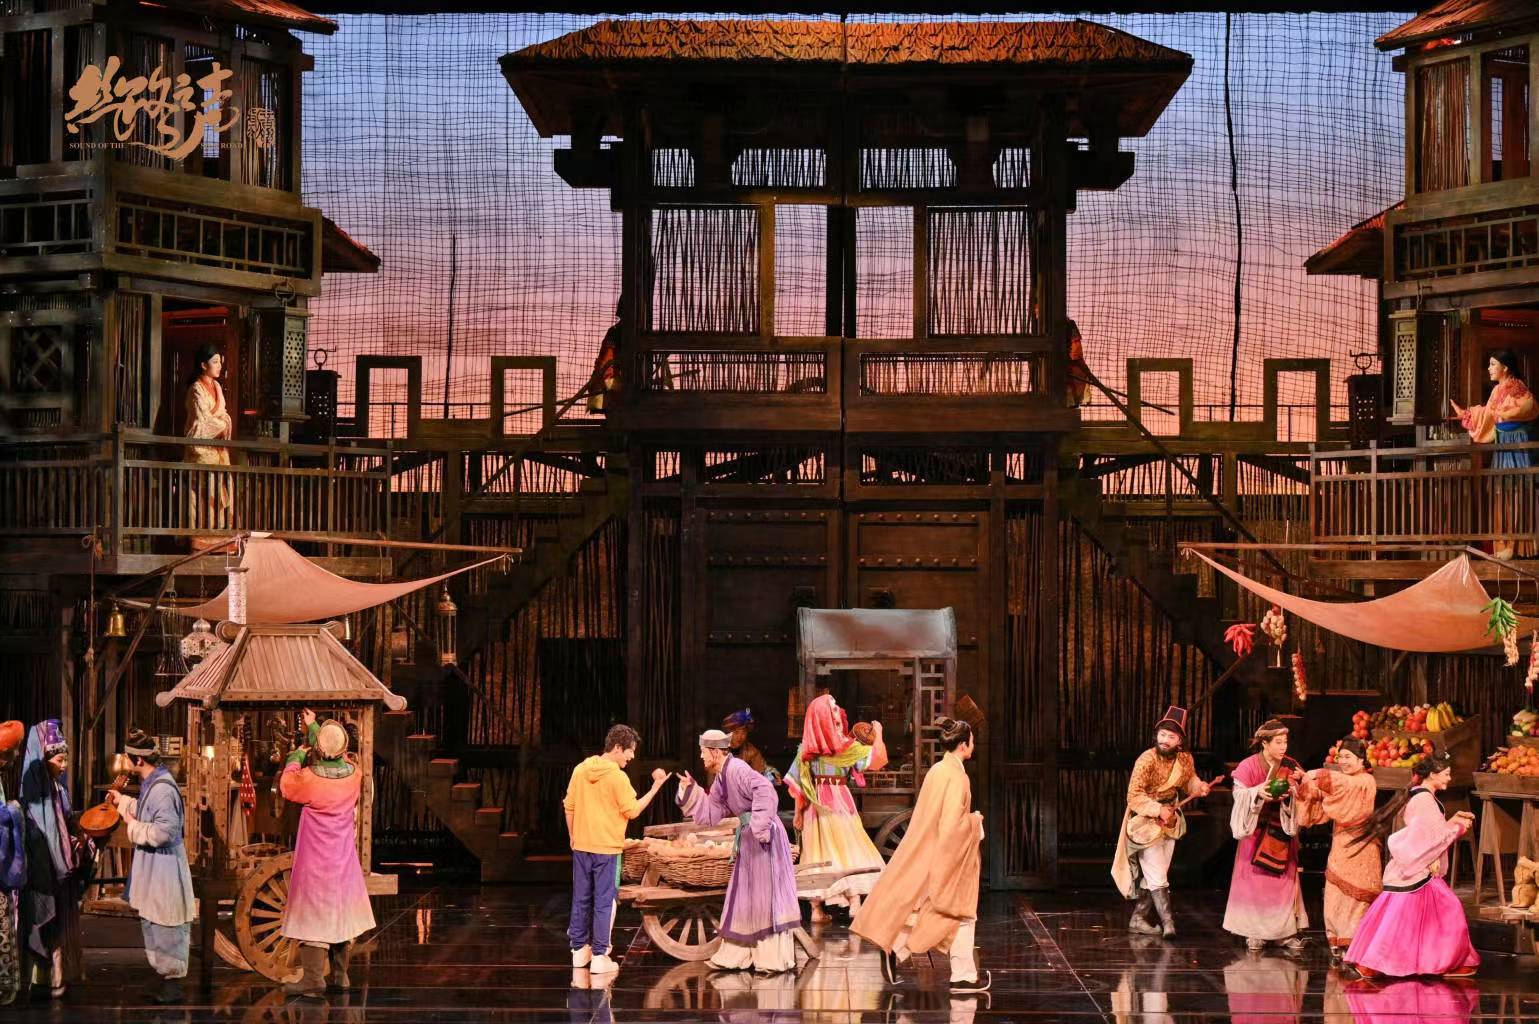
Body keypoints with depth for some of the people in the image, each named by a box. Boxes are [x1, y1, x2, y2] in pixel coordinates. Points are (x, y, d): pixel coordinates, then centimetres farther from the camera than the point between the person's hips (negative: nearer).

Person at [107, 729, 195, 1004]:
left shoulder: (162, 788, -23)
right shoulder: (152, 783, 9)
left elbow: (164, 831, -28)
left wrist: (133, 827, -16)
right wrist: (123, 801, 34)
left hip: (163, 870, -11)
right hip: (152, 868, 11)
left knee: (165, 929, -1)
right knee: (154, 926, 17)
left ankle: (173, 985, 7)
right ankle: (167, 979, 25)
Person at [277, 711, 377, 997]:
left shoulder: (310, 778, -21)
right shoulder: (353, 773, -8)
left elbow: (286, 785, 1)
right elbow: (337, 756, 15)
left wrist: (298, 754, 15)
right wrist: (313, 727, 27)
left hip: (316, 860, -5)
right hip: (344, 859, 5)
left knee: (314, 913, -1)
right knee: (341, 914, 15)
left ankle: (313, 978, -3)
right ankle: (340, 975, 21)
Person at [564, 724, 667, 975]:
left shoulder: (580, 770, 3)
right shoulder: (618, 778, -16)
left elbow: (569, 807, 8)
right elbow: (632, 811, -11)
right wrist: (656, 787, -7)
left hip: (581, 847, 6)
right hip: (607, 849, -6)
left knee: (581, 899, 14)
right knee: (604, 902, 0)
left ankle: (579, 949, 21)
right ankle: (599, 957, 0)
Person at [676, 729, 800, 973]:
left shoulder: (737, 770, -16)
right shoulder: (721, 779, 13)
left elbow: (765, 791, -31)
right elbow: (712, 814, 16)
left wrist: (759, 827, -32)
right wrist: (691, 790, 10)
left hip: (764, 836, -10)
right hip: (748, 837, 10)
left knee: (765, 894, -4)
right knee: (742, 896, 14)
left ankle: (774, 959, 2)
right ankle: (736, 955, 21)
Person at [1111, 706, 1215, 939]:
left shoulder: (1185, 760, -4)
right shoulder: (1147, 760, -22)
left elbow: (1189, 780, 15)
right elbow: (1134, 796, -22)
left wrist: (1199, 787, -6)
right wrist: (1157, 810, -31)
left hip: (1169, 822, 7)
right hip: (1146, 823, -7)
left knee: (1154, 876, 12)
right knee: (1157, 878, -9)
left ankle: (1138, 919, 23)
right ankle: (1168, 923, -10)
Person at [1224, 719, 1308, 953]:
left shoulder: (1291, 766, 1)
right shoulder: (1249, 766, -7)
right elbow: (1239, 793, -9)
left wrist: (1291, 793, -19)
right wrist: (1257, 792, -27)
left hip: (1282, 830, 2)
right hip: (1257, 830, -2)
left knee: (1285, 880, 1)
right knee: (1255, 879, 0)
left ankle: (1287, 932, 5)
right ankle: (1255, 933, 7)